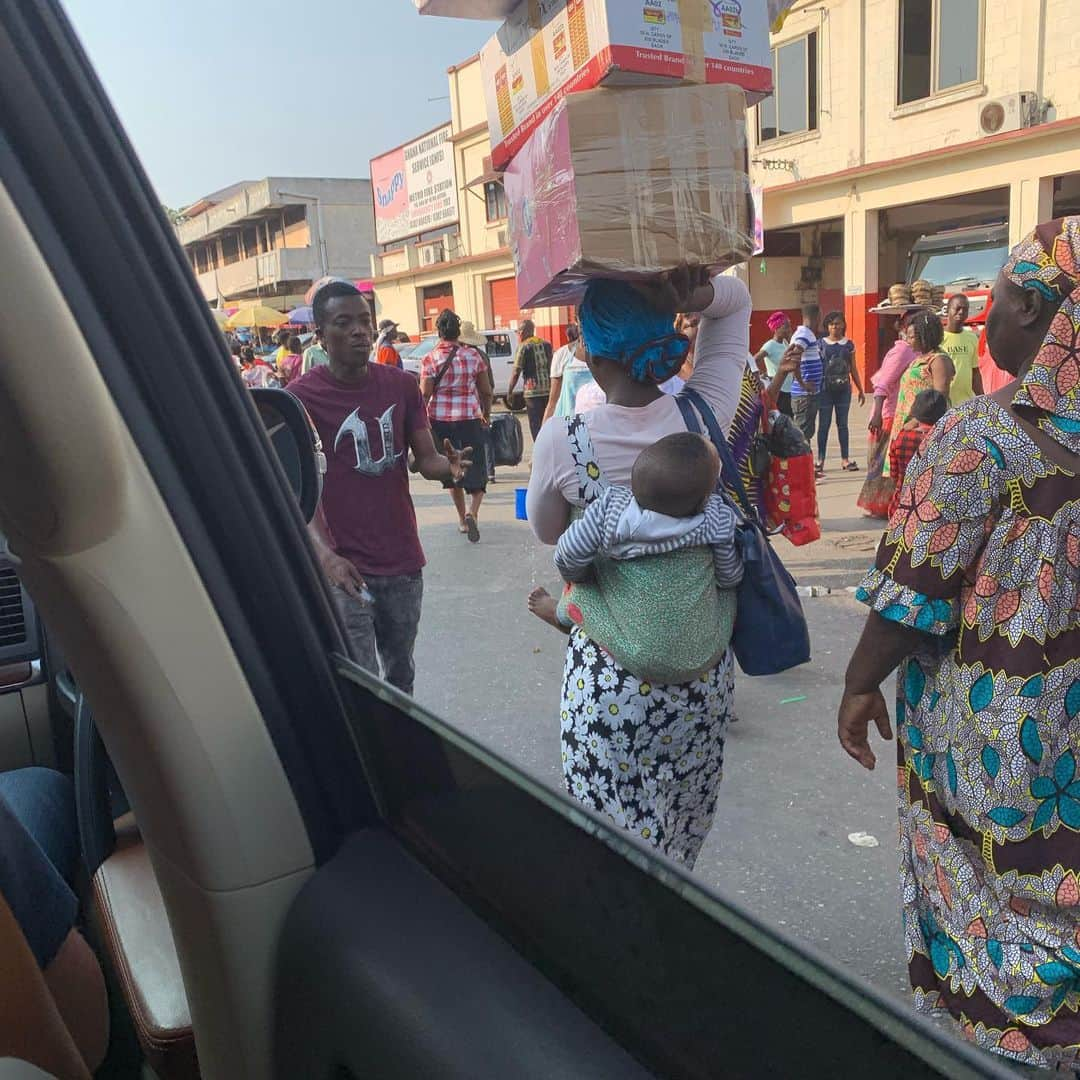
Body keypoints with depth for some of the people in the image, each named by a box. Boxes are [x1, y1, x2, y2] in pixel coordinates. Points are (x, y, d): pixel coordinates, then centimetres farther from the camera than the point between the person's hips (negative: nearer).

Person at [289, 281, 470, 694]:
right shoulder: (303, 396, -8)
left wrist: (448, 466, -19)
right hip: (345, 567, -4)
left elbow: (426, 460, 6)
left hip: (403, 559, 4)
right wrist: (325, 553, -29)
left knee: (401, 676, 15)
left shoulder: (401, 385, 5)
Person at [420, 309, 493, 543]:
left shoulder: (430, 360, -5)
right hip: (470, 418, 0)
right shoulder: (473, 355, 0)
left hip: (441, 420, 0)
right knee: (476, 469, 6)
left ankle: (462, 519, 23)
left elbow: (424, 395, -9)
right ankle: (472, 512, -18)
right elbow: (486, 391, 5)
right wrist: (486, 415, 19)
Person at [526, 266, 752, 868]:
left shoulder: (563, 442, -17)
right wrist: (692, 294, -13)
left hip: (609, 676, -4)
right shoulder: (704, 417, -9)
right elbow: (737, 299, 6)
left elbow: (546, 531, 4)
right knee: (683, 836, 23)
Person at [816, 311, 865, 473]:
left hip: (843, 388, 2)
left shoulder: (849, 344, 7)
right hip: (825, 388, -2)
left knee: (842, 423, 7)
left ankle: (845, 458, 11)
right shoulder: (821, 344, 1)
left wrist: (860, 390, 12)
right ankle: (820, 459, 8)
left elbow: (853, 369, 12)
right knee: (824, 424, 2)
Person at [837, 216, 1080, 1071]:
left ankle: (985, 1043, 34)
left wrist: (861, 683, -4)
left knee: (984, 900, 14)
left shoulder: (979, 438, -21)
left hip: (992, 728, -5)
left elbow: (913, 596, -18)